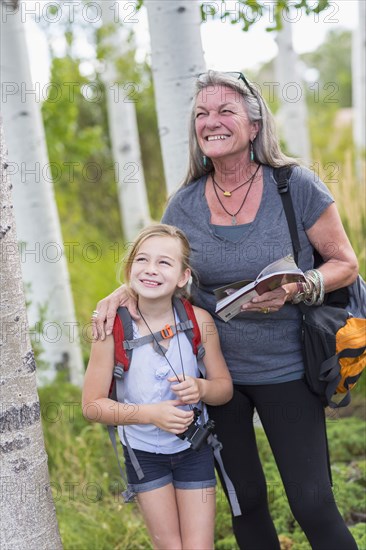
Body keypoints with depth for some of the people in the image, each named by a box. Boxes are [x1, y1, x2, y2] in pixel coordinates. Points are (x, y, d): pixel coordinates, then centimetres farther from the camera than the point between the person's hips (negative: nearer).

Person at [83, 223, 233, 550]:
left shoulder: (199, 321, -15)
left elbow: (225, 387, -3)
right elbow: (93, 405, -14)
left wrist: (201, 388, -26)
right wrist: (152, 414, -26)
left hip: (194, 449, 1)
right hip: (143, 453, -1)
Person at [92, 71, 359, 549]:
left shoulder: (295, 186, -10)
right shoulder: (184, 205, -1)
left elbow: (345, 263, -5)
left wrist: (293, 290, -23)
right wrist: (122, 294, -8)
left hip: (285, 372, -3)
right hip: (215, 372, 3)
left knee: (312, 504, -2)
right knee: (245, 501, 16)